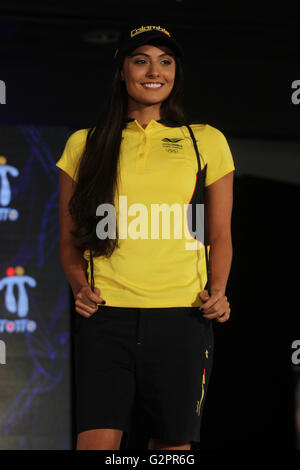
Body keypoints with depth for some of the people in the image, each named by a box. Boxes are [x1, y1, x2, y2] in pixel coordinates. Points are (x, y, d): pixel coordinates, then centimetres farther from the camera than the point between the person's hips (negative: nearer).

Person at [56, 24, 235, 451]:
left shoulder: (206, 142, 12)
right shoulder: (84, 145, 12)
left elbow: (220, 235, 17)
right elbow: (69, 237, 16)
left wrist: (217, 291, 1)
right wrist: (80, 285, -1)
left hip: (182, 318, 1)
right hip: (106, 316, -1)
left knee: (173, 444, 4)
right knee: (96, 443, -13)